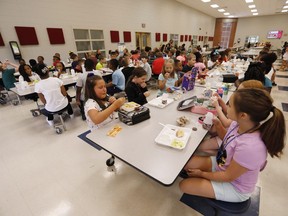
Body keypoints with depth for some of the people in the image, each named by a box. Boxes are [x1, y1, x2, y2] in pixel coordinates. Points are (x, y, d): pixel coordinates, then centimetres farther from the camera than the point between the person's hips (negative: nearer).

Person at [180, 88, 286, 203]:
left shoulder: (249, 147, -39)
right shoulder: (238, 124, -18)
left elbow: (228, 176, -24)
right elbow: (226, 138, 6)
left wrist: (201, 174, -9)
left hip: (234, 186, -6)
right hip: (222, 164, 6)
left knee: (185, 185, -7)